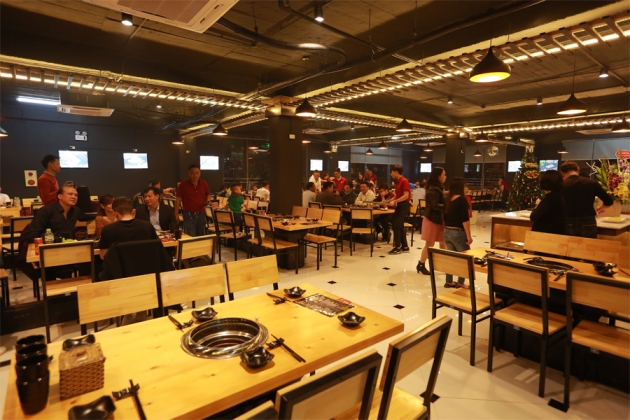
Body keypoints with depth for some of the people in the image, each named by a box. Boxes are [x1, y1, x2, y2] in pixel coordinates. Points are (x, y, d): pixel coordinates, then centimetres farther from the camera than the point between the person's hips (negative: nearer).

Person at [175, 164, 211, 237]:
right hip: (189, 214, -4)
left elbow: (208, 194, 18)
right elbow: (178, 199, -4)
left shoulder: (204, 184, 1)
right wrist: (176, 214, -7)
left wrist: (207, 200, -5)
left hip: (201, 214, 4)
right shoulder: (183, 184, -8)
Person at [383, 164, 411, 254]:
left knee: (396, 225, -9)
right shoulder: (398, 182, 14)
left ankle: (398, 247, -2)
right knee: (399, 226, 11)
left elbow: (406, 195, -22)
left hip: (404, 205, -10)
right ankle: (404, 246, 18)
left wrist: (394, 202, -26)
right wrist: (388, 201, 14)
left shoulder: (404, 181, -15)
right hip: (399, 205, 10)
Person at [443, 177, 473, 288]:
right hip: (458, 232, -7)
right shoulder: (462, 199, -13)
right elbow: (465, 219, -17)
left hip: (447, 232, 7)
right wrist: (469, 235, -13)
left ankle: (449, 282, 19)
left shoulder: (447, 199, 6)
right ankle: (460, 282, 8)